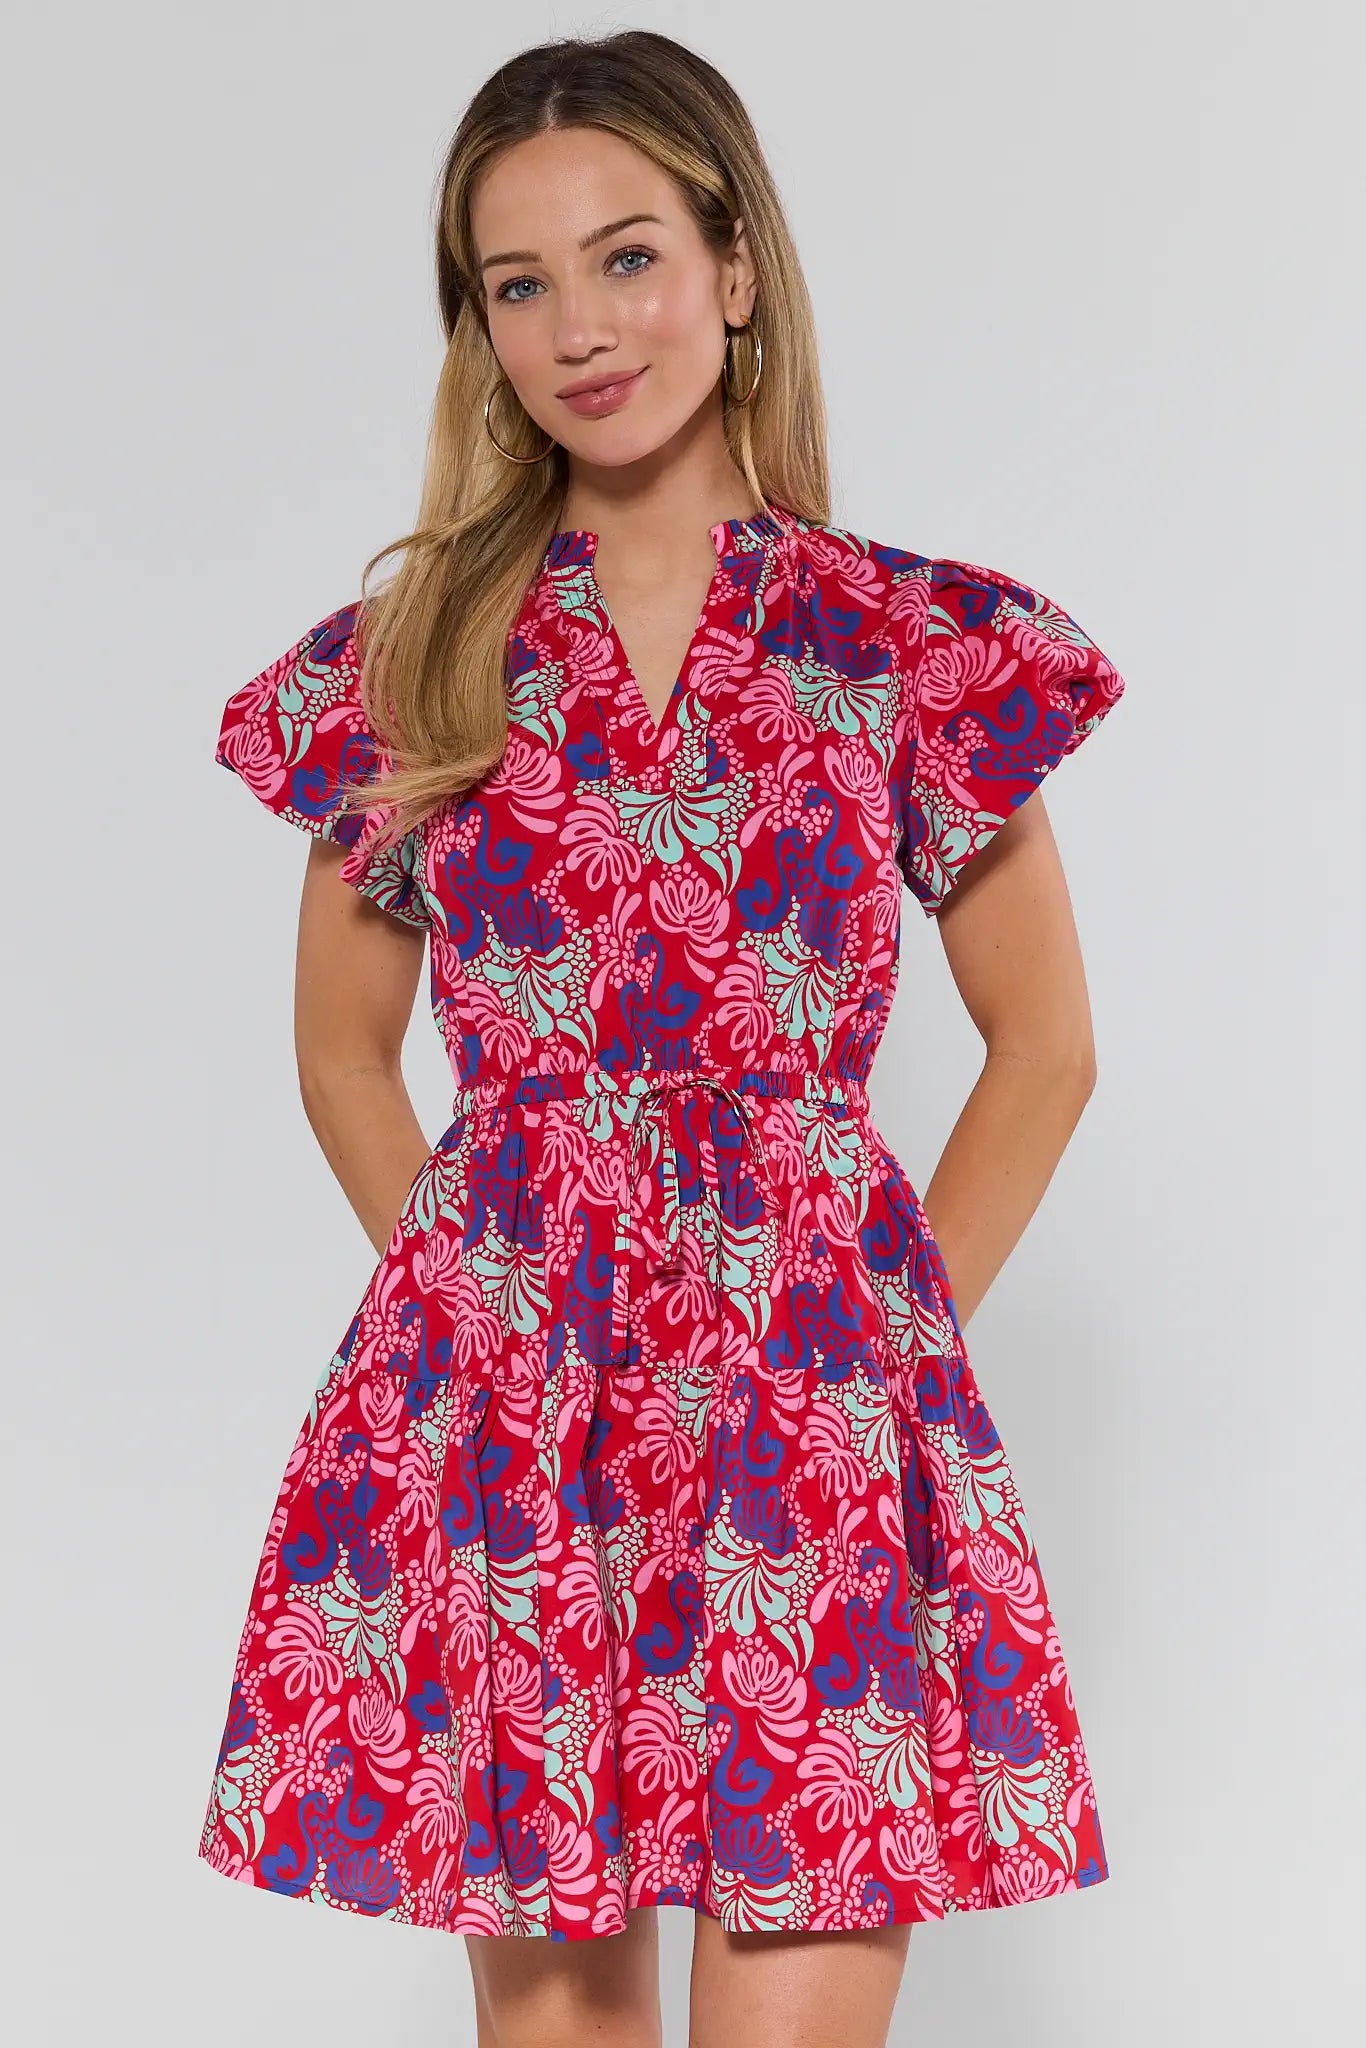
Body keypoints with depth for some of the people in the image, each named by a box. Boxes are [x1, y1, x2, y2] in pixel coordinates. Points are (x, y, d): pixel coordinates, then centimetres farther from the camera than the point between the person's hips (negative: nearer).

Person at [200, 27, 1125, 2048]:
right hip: (500, 1402, 2)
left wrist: (891, 1330, 3)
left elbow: (1044, 1047, 8)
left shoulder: (919, 647, 2)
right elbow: (347, 1054, 15)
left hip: (818, 1398, -1)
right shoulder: (409, 659, 6)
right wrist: (486, 1288, 6)